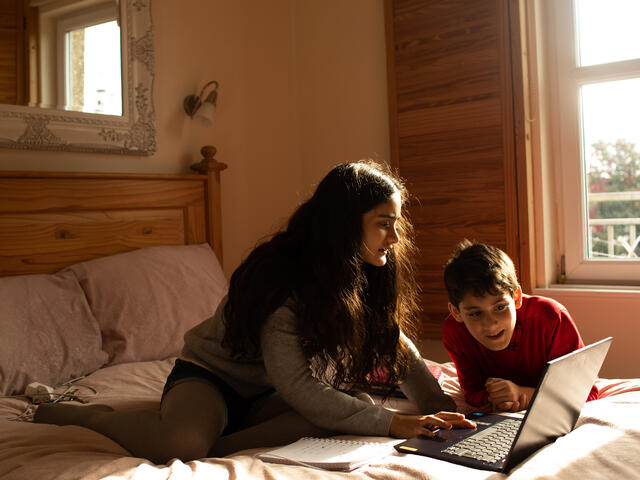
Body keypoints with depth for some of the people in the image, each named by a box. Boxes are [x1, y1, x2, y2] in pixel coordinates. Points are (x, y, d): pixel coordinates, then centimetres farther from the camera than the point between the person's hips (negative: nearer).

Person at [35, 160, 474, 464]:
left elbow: (398, 347, 3)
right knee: (182, 443, -37)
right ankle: (87, 416, -4)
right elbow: (295, 387, -32)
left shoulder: (364, 274, -6)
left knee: (356, 401, -24)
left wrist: (443, 413, -11)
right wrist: (390, 423, -30)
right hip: (211, 376, -6)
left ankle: (213, 448, -22)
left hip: (265, 396, 6)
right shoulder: (282, 277, -28)